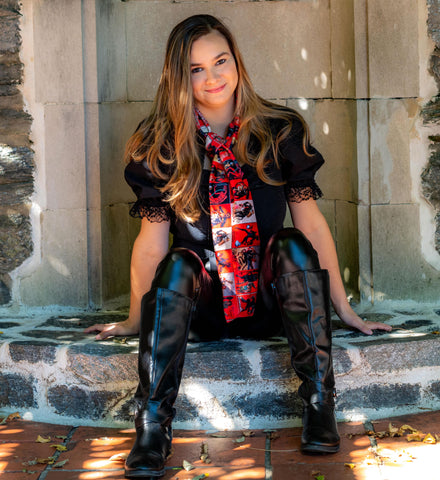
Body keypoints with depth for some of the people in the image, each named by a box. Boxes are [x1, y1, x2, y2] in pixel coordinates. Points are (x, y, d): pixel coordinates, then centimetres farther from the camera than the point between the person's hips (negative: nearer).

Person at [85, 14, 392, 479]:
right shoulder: (160, 145, -1)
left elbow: (310, 221, -2)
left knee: (293, 247, -27)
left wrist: (343, 309, -2)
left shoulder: (280, 132, 0)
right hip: (200, 305, 0)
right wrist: (134, 320, 3)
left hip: (268, 300, 1)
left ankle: (319, 406, -29)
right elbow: (151, 241, -1)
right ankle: (151, 428, -34)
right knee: (179, 263, -29)